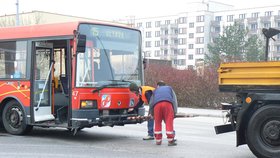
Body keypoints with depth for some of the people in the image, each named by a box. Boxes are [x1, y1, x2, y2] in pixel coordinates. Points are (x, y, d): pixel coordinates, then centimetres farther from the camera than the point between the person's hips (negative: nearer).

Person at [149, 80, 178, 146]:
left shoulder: (155, 90, 38)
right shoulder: (169, 88, 36)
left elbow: (151, 103, 30)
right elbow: (174, 99, 22)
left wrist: (151, 113, 35)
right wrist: (175, 111, 15)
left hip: (157, 104, 1)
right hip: (168, 103, -1)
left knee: (157, 123, 11)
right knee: (169, 122, -1)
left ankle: (158, 140, 16)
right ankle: (170, 140, -3)